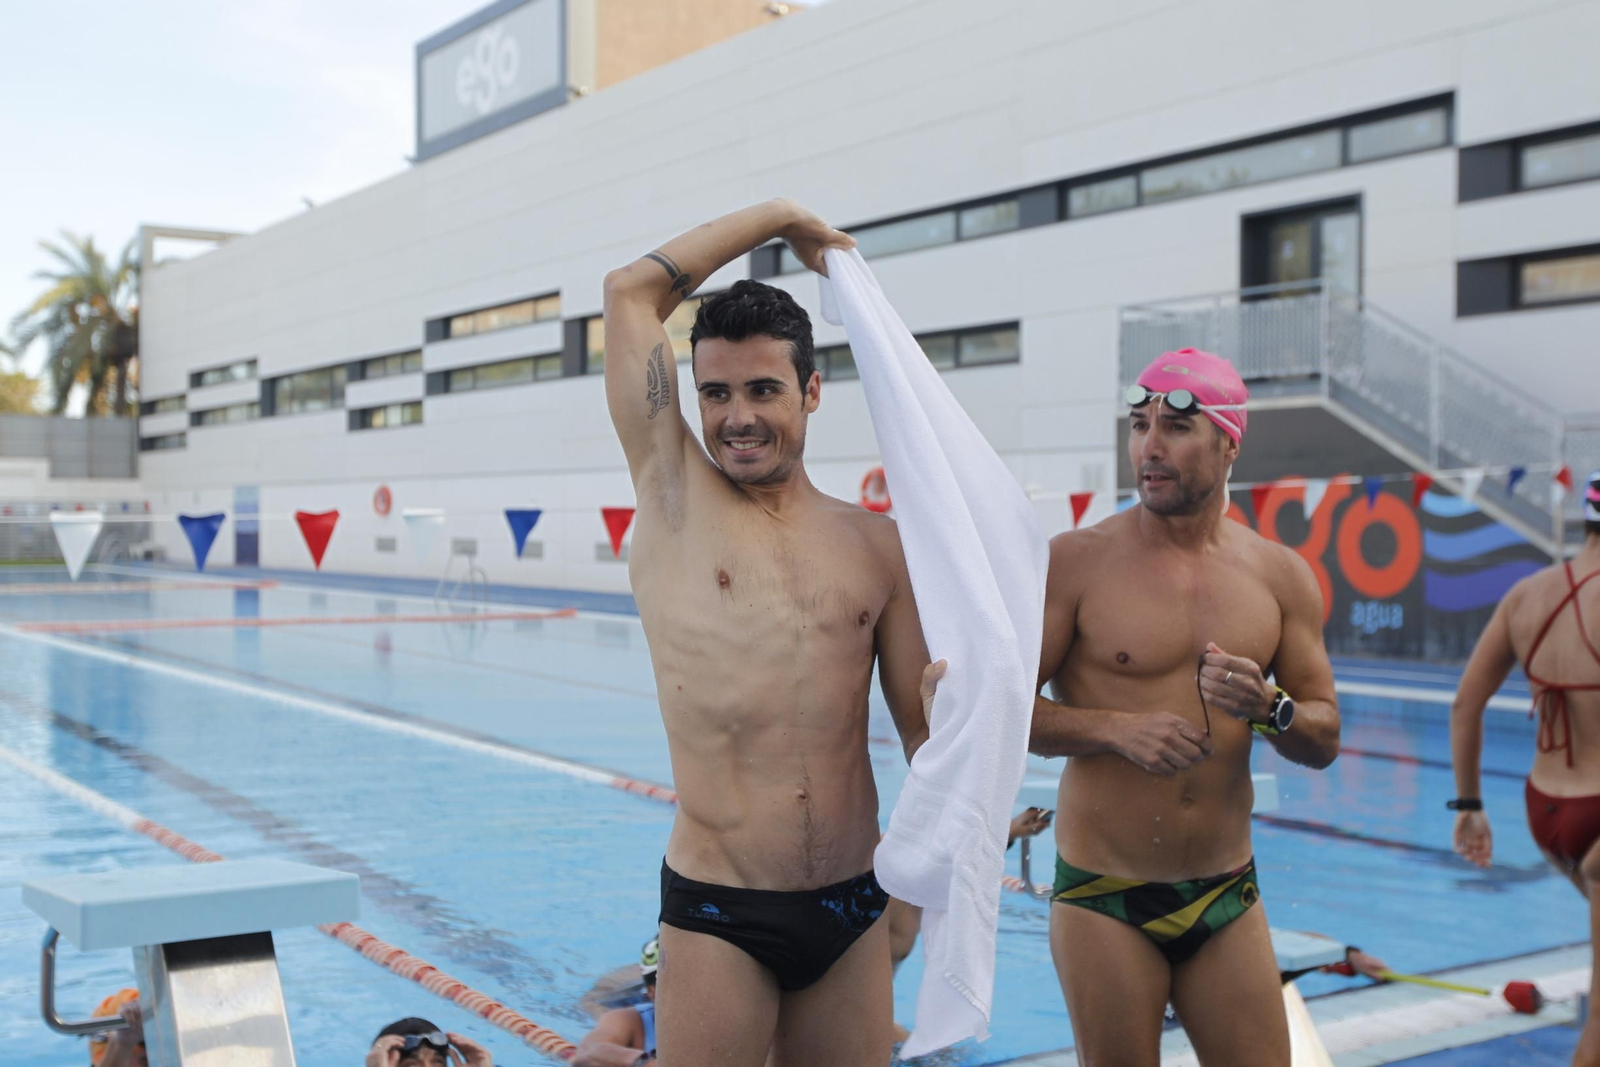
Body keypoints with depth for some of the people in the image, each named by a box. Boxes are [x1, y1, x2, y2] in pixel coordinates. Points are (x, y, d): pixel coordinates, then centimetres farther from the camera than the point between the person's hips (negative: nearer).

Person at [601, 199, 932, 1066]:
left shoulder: (876, 545, 6)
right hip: (716, 916, -2)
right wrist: (780, 216, 11)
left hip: (853, 908, 3)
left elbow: (924, 727, 8)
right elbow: (631, 292, 2)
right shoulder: (673, 493, 2)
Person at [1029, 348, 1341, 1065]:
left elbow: (1324, 741, 7)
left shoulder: (1281, 576, 3)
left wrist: (1268, 707, -15)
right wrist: (1118, 726, -20)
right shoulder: (1075, 563, -7)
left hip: (1227, 898, 3)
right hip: (1103, 896, -3)